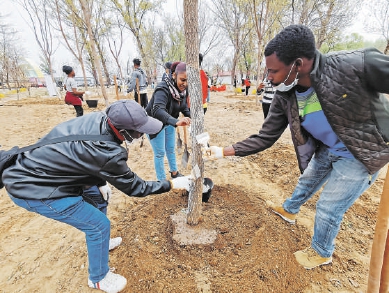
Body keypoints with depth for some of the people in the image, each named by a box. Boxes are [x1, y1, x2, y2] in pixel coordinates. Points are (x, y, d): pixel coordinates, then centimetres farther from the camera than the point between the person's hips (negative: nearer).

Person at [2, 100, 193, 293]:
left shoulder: (99, 118, -11)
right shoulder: (108, 153, -33)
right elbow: (134, 187, -17)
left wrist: (101, 183, 7)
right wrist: (171, 184, -9)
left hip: (37, 167, 9)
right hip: (32, 188, -8)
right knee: (100, 225, -2)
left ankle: (99, 241, 42)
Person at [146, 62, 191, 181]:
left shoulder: (183, 89, -12)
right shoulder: (163, 89, -34)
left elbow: (184, 106, 3)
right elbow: (157, 110, -51)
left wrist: (190, 117, -17)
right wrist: (176, 122, -68)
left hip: (169, 123, 7)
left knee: (171, 149, 20)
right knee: (160, 153, 3)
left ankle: (174, 172, 40)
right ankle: (162, 181, 21)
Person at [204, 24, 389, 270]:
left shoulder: (355, 65, -34)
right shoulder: (284, 97, -17)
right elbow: (265, 137, -12)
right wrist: (225, 151, -16)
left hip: (362, 152, -5)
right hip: (326, 149, 5)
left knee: (328, 207, 4)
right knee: (307, 181, 25)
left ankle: (321, 252, 35)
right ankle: (289, 210, 58)